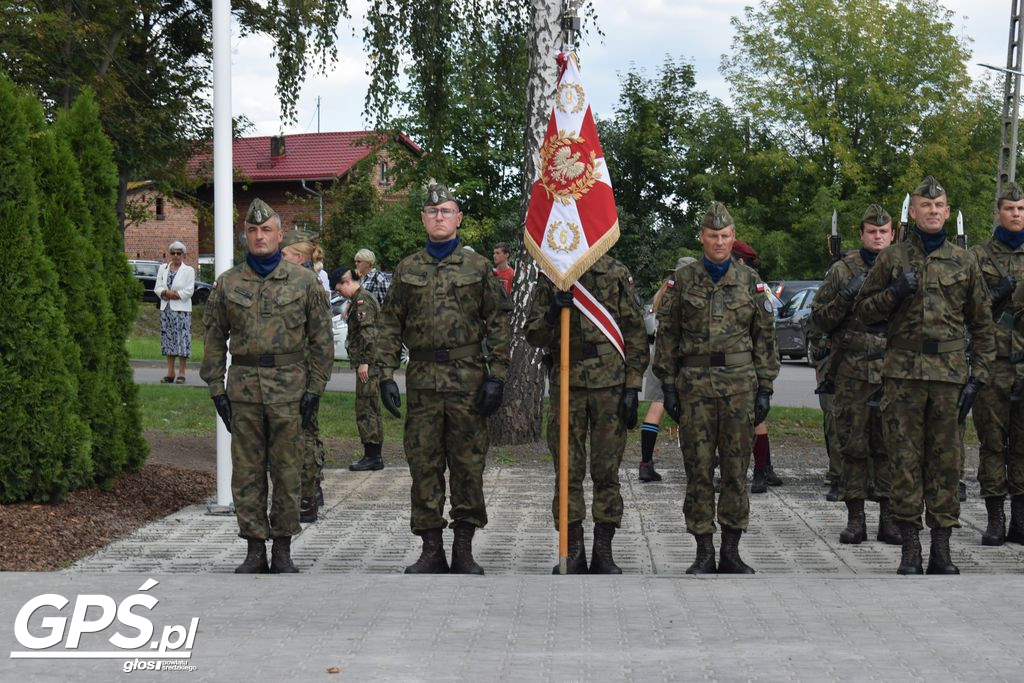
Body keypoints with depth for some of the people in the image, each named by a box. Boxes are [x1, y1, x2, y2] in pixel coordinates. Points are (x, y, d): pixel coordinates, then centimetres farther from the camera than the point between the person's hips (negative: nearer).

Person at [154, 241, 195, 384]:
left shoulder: (189, 270, 1)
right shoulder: (163, 268, 14)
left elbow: (189, 291, -8)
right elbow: (157, 288, 7)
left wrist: (169, 294, -8)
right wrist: (167, 293, -13)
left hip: (181, 309, -4)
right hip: (166, 309, 4)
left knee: (182, 340, -8)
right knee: (168, 340, 5)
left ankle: (181, 374, -5)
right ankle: (170, 373, 10)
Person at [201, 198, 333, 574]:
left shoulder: (304, 281, 3)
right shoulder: (227, 283, 8)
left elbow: (321, 338, 3)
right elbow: (215, 339, 10)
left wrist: (314, 388, -3)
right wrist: (216, 388, 3)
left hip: (289, 387, -2)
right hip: (243, 387, 2)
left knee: (287, 471, 2)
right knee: (247, 472, 4)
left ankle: (283, 551, 11)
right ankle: (255, 550, 12)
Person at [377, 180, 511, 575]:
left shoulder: (478, 267, 5)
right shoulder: (407, 269, 10)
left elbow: (498, 324, 2)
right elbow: (390, 325, 9)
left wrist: (496, 377, -6)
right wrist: (387, 375, 0)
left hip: (468, 379, -2)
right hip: (422, 380, 2)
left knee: (468, 464, 2)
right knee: (423, 464, 3)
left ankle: (464, 550, 11)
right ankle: (431, 550, 12)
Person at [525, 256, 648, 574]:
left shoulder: (617, 274, 3)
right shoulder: (550, 277, 8)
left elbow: (636, 334, 2)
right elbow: (533, 335, 6)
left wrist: (633, 387, -3)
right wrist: (552, 312, -15)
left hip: (610, 384, -1)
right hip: (565, 383, 1)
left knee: (607, 470, 3)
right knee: (568, 471, 2)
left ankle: (603, 552, 11)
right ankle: (573, 550, 11)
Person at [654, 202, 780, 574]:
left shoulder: (750, 281, 8)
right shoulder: (682, 280, 6)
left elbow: (765, 338, 9)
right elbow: (667, 335, 6)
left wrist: (765, 388, 3)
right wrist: (668, 385, -1)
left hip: (739, 383, 1)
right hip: (695, 385, -1)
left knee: (736, 469, 3)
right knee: (698, 470, 1)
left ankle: (731, 553, 11)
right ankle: (704, 553, 8)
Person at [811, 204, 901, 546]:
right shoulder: (843, 271, 6)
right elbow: (820, 318, 6)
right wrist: (845, 297, -10)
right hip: (852, 373, -1)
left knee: (890, 445, 3)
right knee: (853, 444, 2)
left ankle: (889, 517, 10)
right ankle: (855, 518, 9)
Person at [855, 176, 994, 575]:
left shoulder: (964, 262, 10)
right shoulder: (892, 259, 7)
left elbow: (982, 324, 12)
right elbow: (863, 310, 11)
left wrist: (977, 377, 3)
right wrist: (895, 294, -8)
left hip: (950, 375, 1)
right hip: (903, 373, -1)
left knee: (946, 463, 3)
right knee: (905, 462, 0)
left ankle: (941, 552, 10)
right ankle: (910, 551, 7)